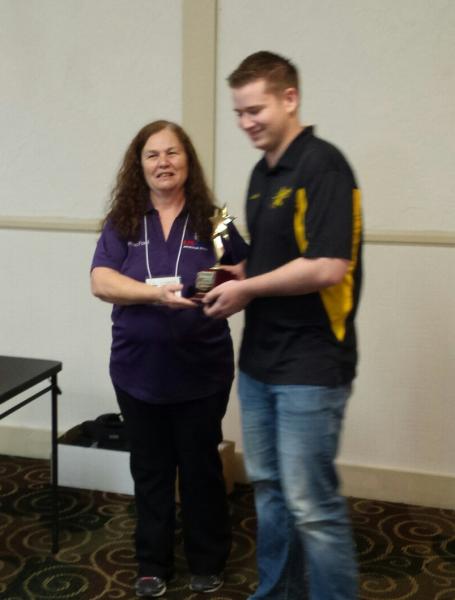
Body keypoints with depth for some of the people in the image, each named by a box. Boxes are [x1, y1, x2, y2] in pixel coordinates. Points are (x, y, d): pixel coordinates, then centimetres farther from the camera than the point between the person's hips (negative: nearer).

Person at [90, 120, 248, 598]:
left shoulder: (211, 220, -3)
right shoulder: (122, 222, -1)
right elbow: (101, 283, -13)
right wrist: (156, 293, -29)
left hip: (201, 370, -1)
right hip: (139, 370, 2)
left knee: (200, 467, 12)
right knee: (150, 469, 15)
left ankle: (207, 562, 31)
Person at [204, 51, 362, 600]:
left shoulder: (322, 165, -14)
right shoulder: (262, 173, 13)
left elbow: (327, 267, -23)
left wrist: (248, 288, -13)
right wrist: (238, 281, 3)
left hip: (309, 366, -9)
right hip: (259, 359, 9)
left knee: (311, 503, -3)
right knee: (268, 487, 17)